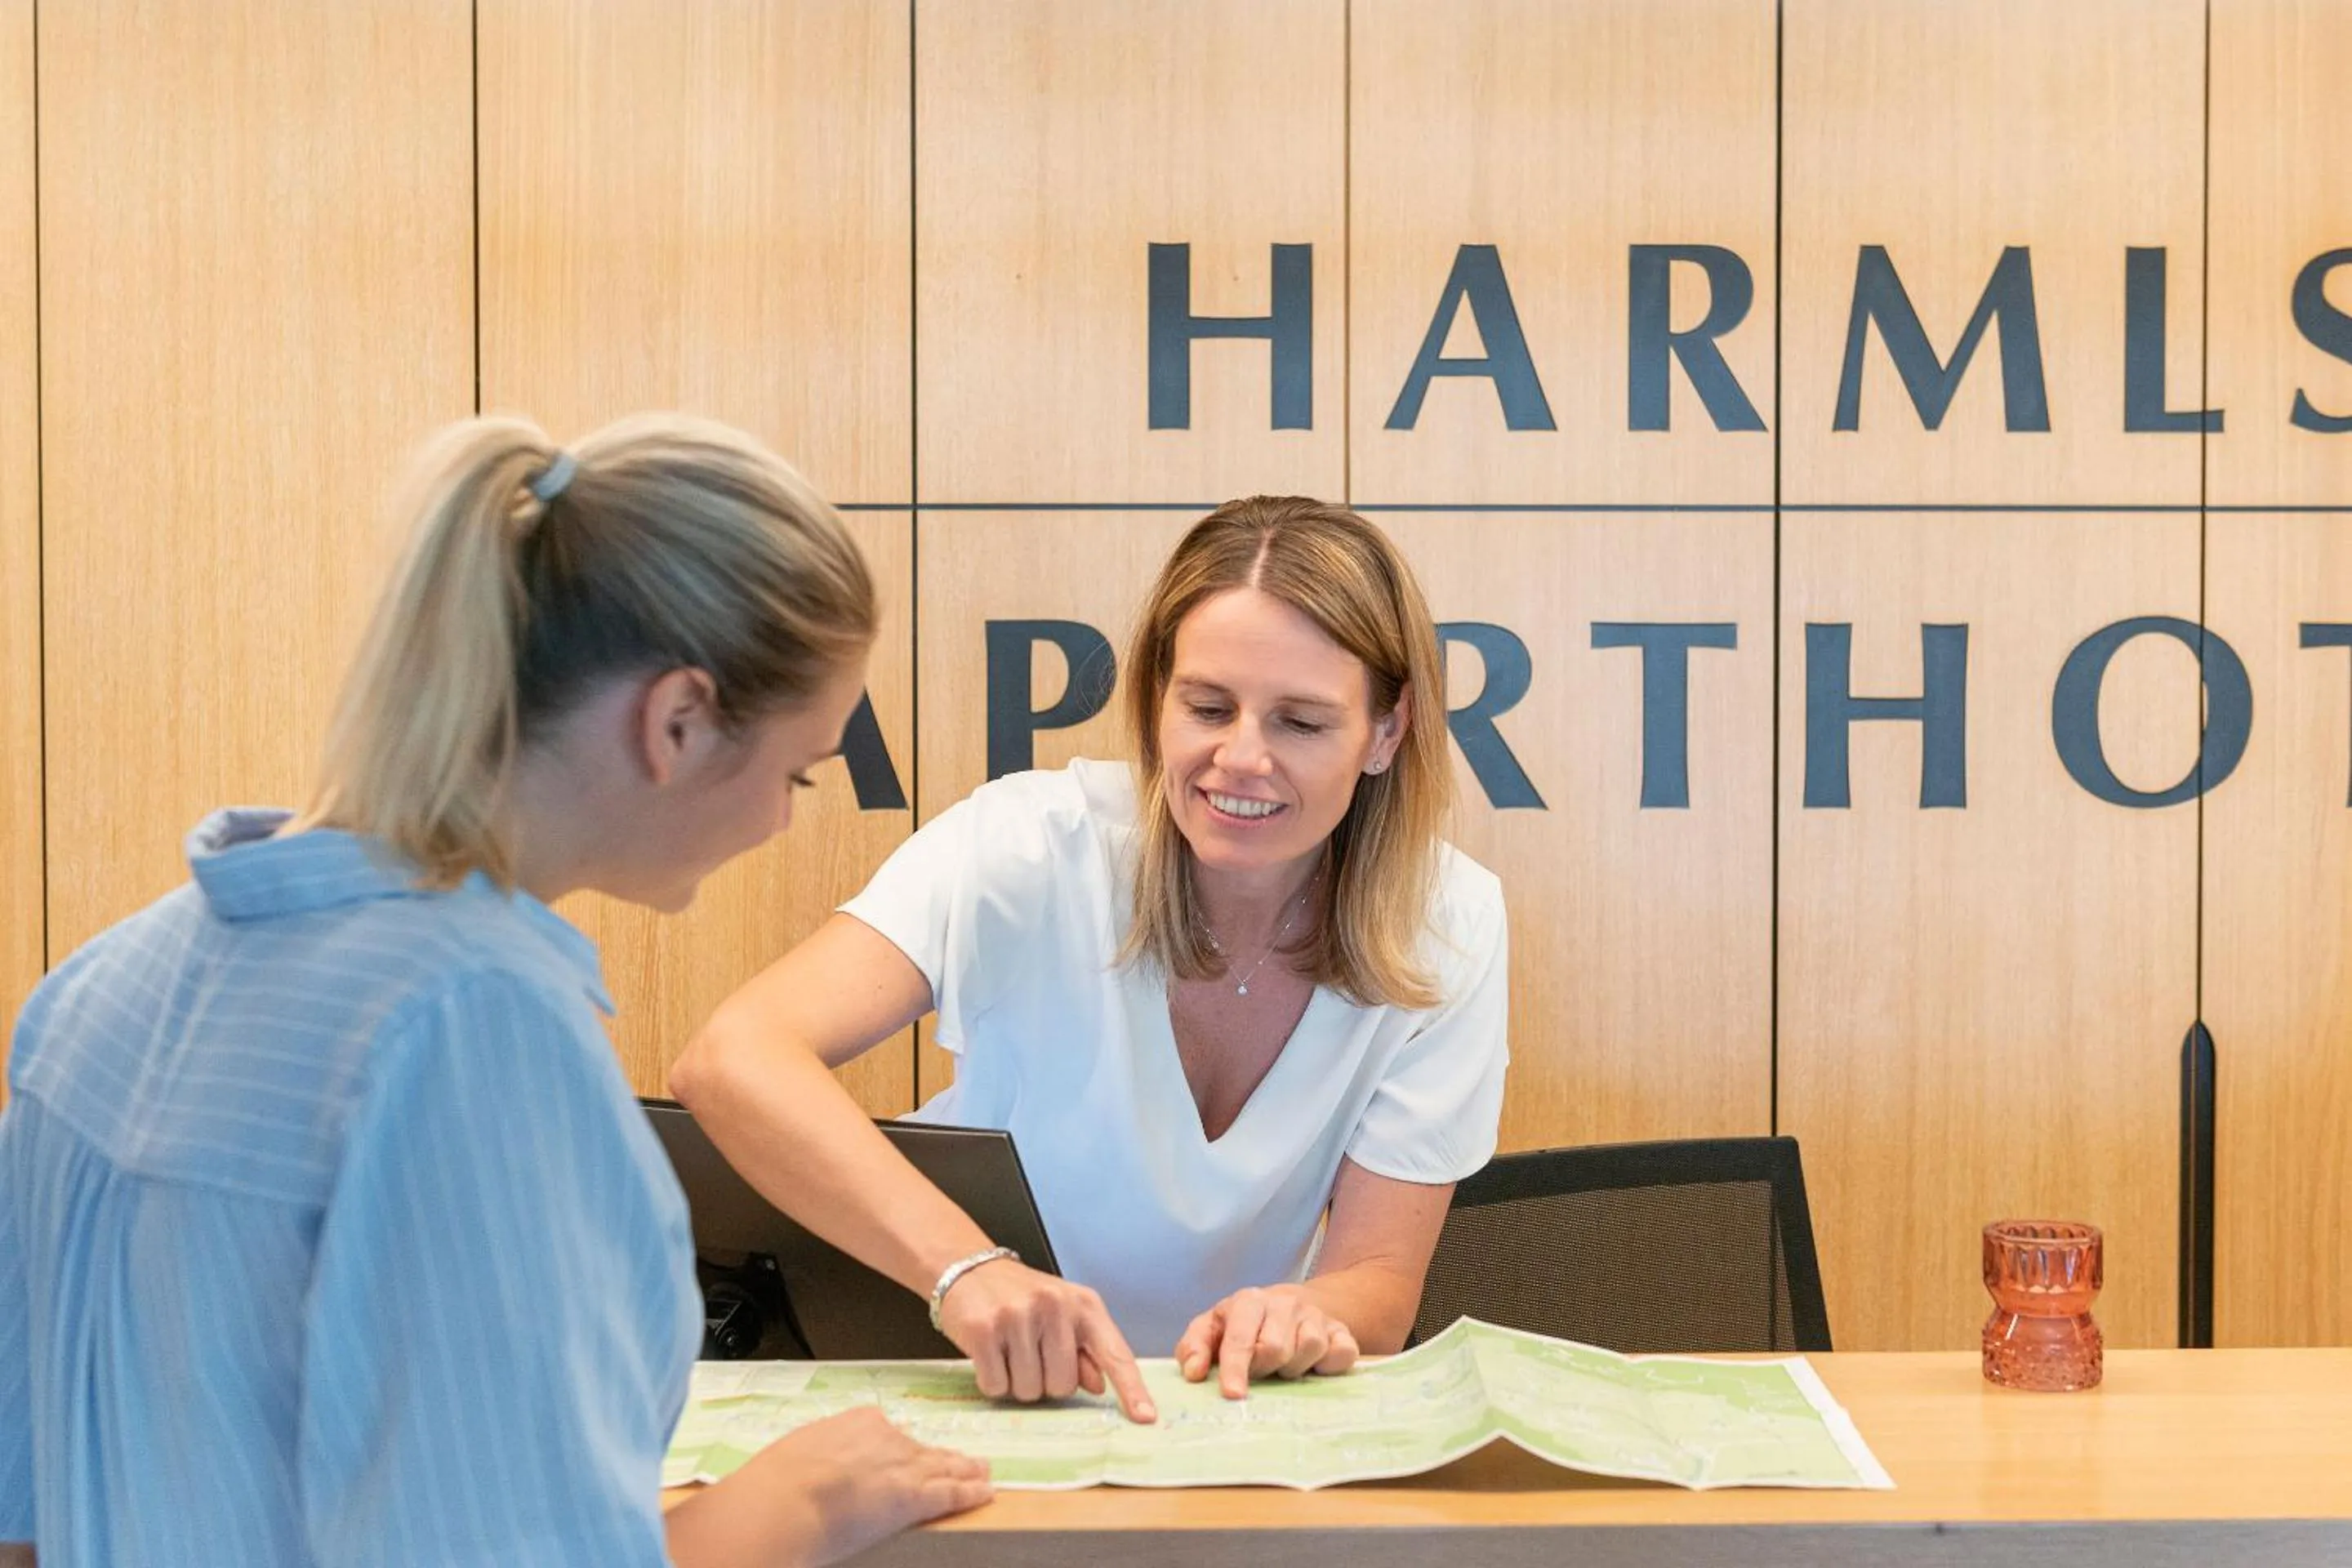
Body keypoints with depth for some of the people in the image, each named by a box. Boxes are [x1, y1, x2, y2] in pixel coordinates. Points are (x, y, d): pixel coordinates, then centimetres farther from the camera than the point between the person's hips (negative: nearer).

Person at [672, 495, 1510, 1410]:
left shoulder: (1448, 925, -9)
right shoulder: (1036, 846, -18)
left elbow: (1381, 1284, -8)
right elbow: (733, 1059, -30)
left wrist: (1309, 1317, -32)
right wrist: (963, 1265, -45)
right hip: (970, 1398, -2)